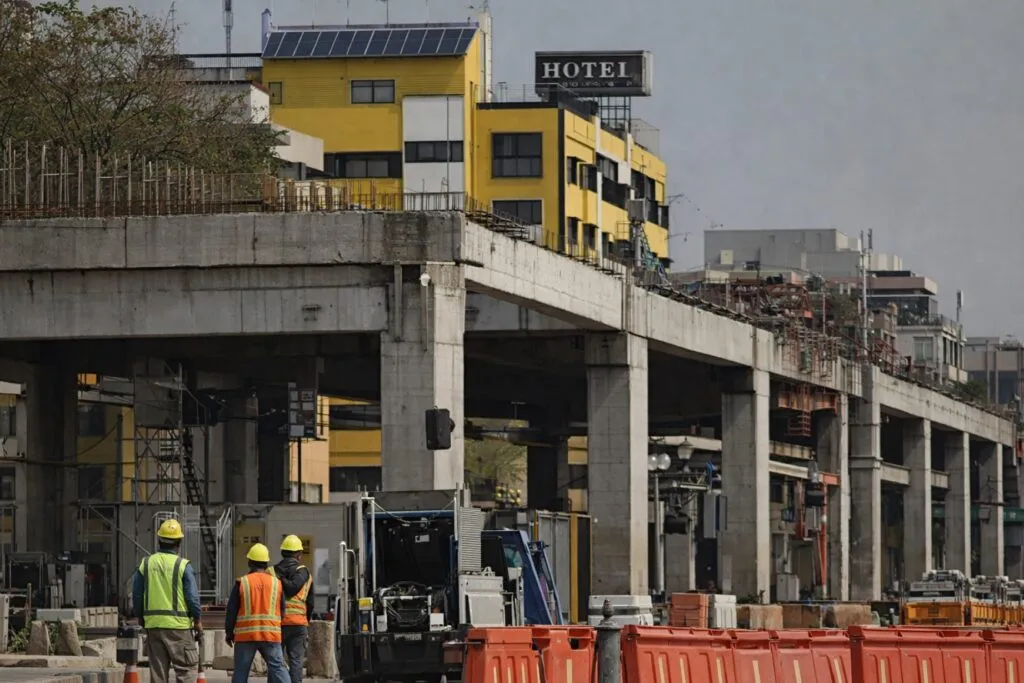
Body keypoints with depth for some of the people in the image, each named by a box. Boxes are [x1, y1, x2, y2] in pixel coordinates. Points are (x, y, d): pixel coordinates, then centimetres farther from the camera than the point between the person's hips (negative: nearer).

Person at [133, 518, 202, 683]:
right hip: (178, 624, -4)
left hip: (153, 623, 4)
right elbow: (192, 596, -8)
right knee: (187, 669, -1)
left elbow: (136, 595, 9)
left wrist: (140, 617, 23)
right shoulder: (182, 565, -8)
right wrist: (197, 620, 3)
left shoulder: (146, 564, 5)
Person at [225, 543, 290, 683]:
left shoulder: (242, 583, -3)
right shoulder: (277, 583, 5)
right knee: (277, 668, -1)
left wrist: (229, 632, 11)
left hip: (245, 634, -1)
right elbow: (282, 611, 12)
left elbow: (232, 610, 0)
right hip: (271, 634, 1)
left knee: (241, 670, 7)